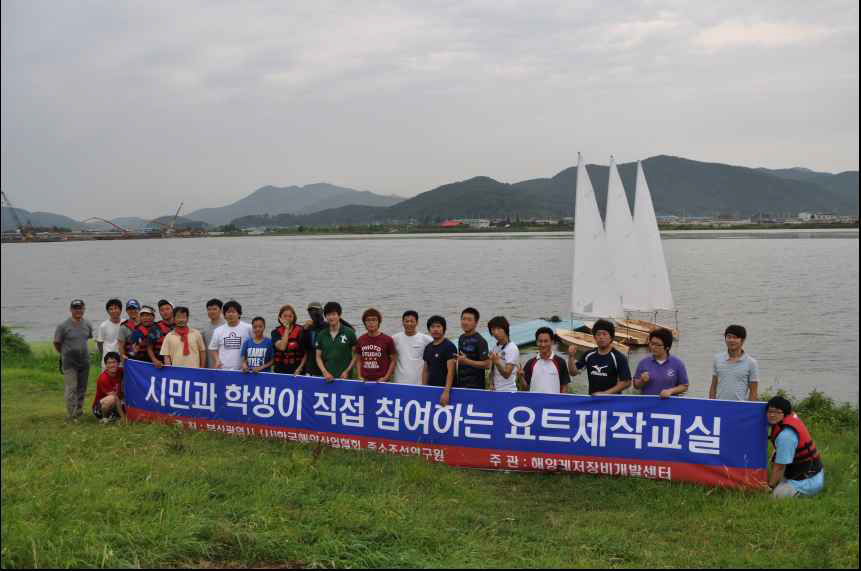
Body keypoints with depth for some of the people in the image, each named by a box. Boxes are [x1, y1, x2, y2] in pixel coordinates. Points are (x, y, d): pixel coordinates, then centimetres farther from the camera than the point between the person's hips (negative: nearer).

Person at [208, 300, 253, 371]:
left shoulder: (247, 328, -1)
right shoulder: (218, 330, 10)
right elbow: (213, 349, 16)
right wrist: (217, 361, -1)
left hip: (241, 370, -2)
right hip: (222, 369, 3)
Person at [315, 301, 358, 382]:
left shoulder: (349, 333, -1)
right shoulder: (321, 335, 7)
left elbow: (355, 355, 0)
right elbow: (318, 357, 10)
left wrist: (347, 371, -8)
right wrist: (325, 372, -3)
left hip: (344, 376, -2)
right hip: (328, 378, 2)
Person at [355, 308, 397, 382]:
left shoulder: (387, 340, -3)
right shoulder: (360, 340, 7)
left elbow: (393, 360, 1)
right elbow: (359, 360, 14)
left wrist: (386, 377, -7)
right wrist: (359, 376, 2)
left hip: (380, 381, -3)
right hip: (365, 380, 3)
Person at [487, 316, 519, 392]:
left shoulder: (512, 348, -10)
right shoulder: (495, 347, 12)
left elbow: (507, 374, -17)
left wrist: (497, 362, -32)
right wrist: (491, 383, 3)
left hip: (508, 391, -7)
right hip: (495, 390, 7)